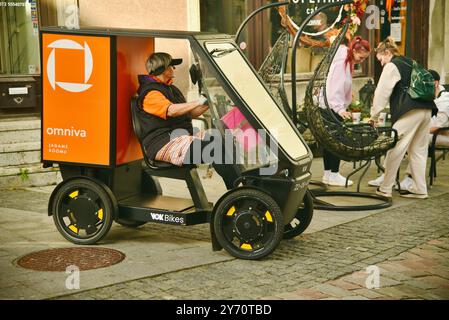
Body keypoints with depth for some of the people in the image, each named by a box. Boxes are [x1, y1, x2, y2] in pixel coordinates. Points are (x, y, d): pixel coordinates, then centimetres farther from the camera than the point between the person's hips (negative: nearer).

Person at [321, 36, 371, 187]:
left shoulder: (348, 62, 15)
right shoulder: (341, 62, -17)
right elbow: (334, 88, -23)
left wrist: (343, 107, 17)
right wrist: (340, 108, -28)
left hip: (335, 107, 10)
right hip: (331, 107, -10)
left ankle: (329, 174, 17)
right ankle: (333, 174, -2)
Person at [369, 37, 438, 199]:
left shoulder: (392, 66, 0)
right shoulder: (410, 63, 24)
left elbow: (382, 93, -1)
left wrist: (374, 116, 7)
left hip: (410, 112, -8)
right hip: (426, 110, 8)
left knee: (395, 149, -3)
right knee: (419, 150, 12)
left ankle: (385, 188, 0)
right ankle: (419, 189, 13)